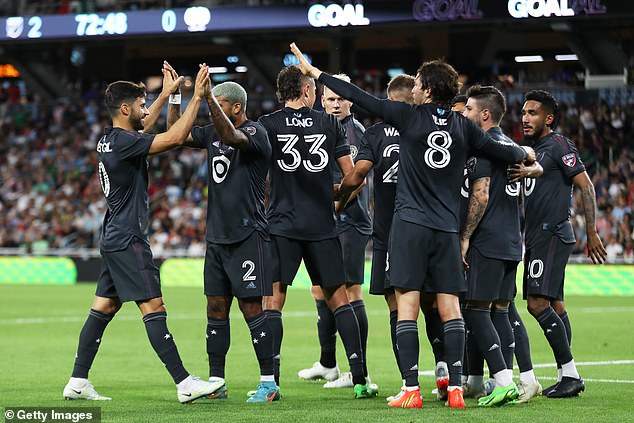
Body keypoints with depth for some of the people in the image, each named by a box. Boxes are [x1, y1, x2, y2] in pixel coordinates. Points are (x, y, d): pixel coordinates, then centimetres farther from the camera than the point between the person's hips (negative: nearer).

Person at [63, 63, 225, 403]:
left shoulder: (109, 140, 13)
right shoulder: (123, 142, -16)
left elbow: (140, 129, 35)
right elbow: (175, 138, -23)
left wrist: (166, 95, 37)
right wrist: (196, 97, -16)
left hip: (114, 238, 10)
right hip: (128, 239, -10)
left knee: (103, 308, 10)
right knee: (153, 306, -11)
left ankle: (78, 382, 10)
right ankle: (184, 384, -13)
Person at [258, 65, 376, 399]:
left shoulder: (267, 125, 0)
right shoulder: (329, 124, 5)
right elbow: (352, 176, 7)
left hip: (281, 224, -2)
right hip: (322, 226, 2)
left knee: (273, 299, 0)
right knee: (338, 299, 10)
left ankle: (271, 380, -8)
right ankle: (360, 379, 6)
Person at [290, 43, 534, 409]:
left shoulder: (409, 116, -3)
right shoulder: (463, 126, 7)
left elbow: (358, 97, -1)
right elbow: (500, 151, 15)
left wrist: (315, 72, 7)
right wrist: (526, 154, 38)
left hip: (410, 224, -4)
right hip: (447, 228, 4)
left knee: (407, 306, -4)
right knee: (450, 307, 5)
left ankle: (412, 389, -9)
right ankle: (456, 388, 0)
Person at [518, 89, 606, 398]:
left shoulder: (559, 146, -8)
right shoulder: (532, 150, 19)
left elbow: (586, 187, -12)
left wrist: (591, 233, -16)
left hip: (553, 234, -9)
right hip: (536, 237, 9)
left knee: (538, 304, -16)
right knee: (554, 306, 8)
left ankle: (570, 374, -13)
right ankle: (566, 377, 10)